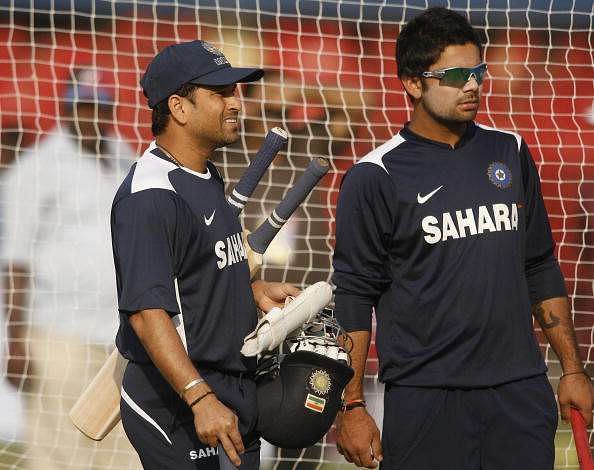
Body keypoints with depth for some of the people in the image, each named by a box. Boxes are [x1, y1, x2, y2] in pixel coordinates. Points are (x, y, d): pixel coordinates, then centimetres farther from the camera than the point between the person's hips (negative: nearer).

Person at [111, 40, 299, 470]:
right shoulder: (149, 196, -19)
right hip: (175, 403, -10)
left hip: (236, 389, 10)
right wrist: (201, 398, -33)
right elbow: (147, 311, -27)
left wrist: (254, 290, 12)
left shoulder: (208, 178, 14)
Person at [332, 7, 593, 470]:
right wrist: (352, 405, -6)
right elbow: (354, 296, -1)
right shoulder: (374, 178, -2)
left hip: (520, 393, 4)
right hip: (424, 397, -4)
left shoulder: (511, 153, 11)